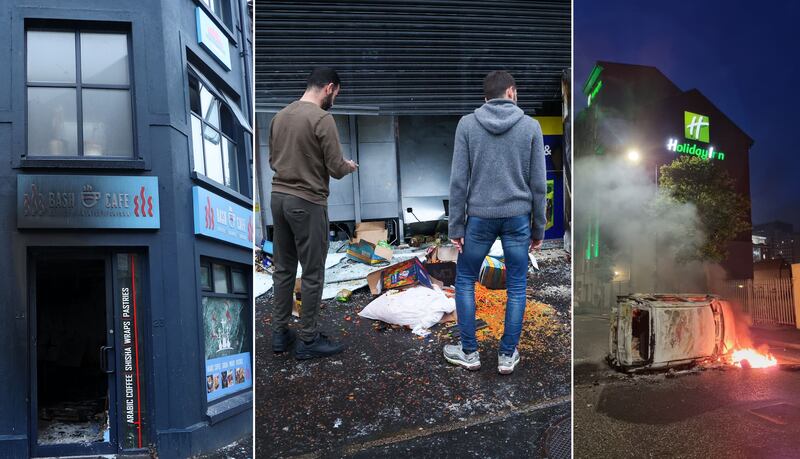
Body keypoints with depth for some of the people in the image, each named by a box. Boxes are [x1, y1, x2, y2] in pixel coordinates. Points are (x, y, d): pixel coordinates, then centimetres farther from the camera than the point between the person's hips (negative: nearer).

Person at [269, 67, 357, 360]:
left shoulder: (280, 115, 10)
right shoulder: (322, 119, -16)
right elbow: (336, 168, -14)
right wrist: (349, 167, 8)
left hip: (278, 197, 8)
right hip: (307, 202, -8)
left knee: (284, 268, 16)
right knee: (312, 273, 3)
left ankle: (280, 333, 23)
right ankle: (308, 340, 12)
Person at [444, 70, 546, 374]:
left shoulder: (467, 124, -3)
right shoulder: (531, 126, 0)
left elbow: (459, 181, -5)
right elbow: (538, 183, 0)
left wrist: (455, 226, 1)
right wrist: (539, 227, 8)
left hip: (479, 217, 0)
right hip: (518, 217, 1)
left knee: (465, 281, 15)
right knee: (516, 287, 12)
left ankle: (469, 352, 20)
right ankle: (508, 355, 18)